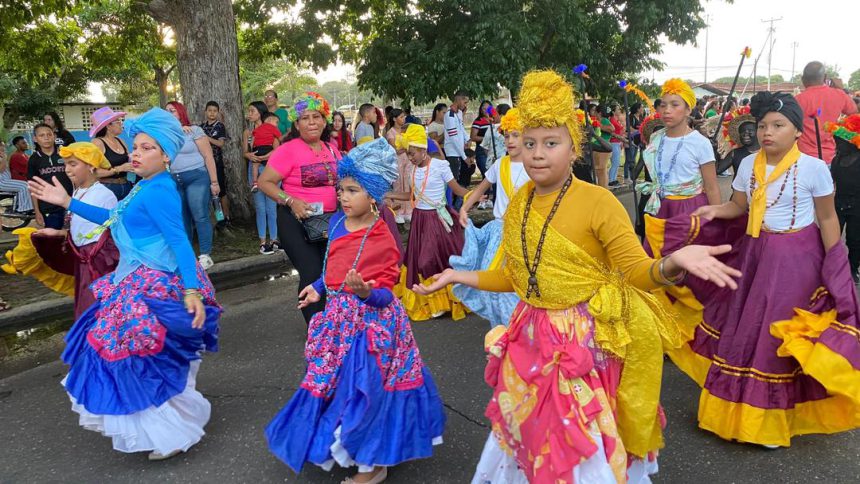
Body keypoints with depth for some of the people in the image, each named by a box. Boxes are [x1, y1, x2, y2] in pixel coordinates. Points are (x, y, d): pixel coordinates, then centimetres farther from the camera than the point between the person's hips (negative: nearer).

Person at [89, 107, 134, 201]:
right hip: (107, 188, -6)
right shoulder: (97, 143, -8)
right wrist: (119, 169, -20)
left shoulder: (120, 141, 10)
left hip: (126, 186, 6)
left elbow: (128, 161, 19)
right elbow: (95, 171, -15)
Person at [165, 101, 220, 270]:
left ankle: (205, 256, -4)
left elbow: (208, 157, -5)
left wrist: (214, 182, -11)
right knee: (182, 218, 8)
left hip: (196, 177, -5)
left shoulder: (194, 130, -2)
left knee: (200, 216, -7)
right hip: (175, 180, 5)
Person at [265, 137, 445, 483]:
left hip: (369, 322, -8)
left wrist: (365, 292, -38)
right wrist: (318, 288, 11)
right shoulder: (337, 222, 1)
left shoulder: (381, 240, -20)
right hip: (338, 318, 8)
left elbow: (385, 294, -19)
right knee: (337, 383, 20)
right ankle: (346, 446, 45)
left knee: (364, 386, 2)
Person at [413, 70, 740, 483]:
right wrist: (460, 277, 10)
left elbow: (636, 271, -19)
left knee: (585, 445, 7)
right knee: (534, 438, 21)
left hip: (584, 342, -5)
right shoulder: (517, 205, 3)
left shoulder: (597, 201, -15)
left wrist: (672, 263, -39)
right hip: (530, 341, 6)